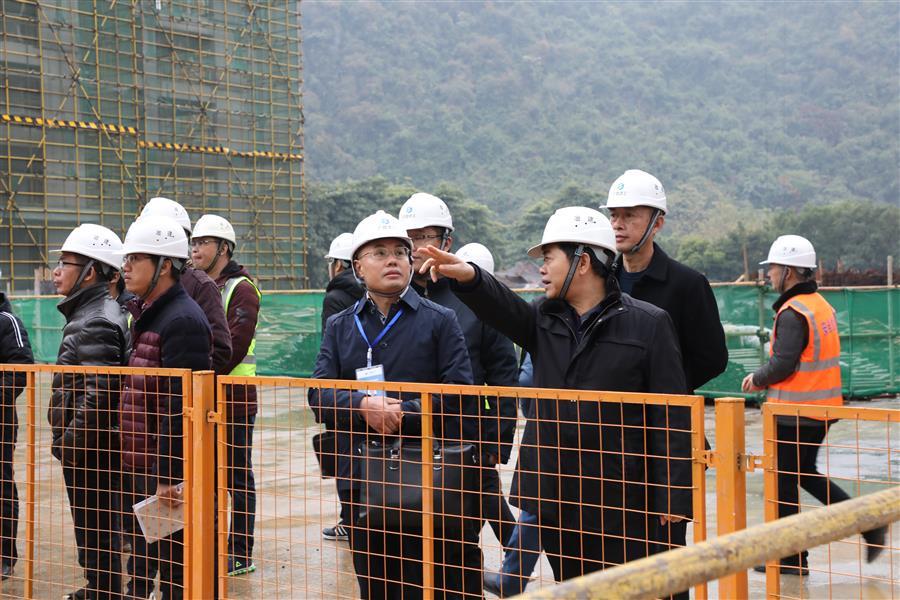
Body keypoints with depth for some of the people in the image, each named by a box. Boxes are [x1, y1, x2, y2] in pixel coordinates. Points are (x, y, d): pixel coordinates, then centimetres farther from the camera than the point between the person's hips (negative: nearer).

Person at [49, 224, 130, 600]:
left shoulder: (96, 322, -19)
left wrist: (69, 441, -19)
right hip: (88, 445, 10)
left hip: (90, 448, -10)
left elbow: (99, 394, -26)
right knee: (95, 530, 21)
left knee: (95, 534, -2)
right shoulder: (89, 313, 14)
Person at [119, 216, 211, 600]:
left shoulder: (182, 320, -17)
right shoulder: (146, 314, 14)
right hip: (138, 467, 10)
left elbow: (179, 406, -22)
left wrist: (167, 475, -23)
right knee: (143, 562, 18)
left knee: (174, 569, 0)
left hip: (166, 470, -10)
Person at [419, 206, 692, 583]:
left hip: (619, 501, -5)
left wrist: (672, 496, -11)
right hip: (553, 497, 5)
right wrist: (469, 277, -34)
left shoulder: (648, 324, -4)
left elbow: (670, 416, -7)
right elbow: (502, 308, -13)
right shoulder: (544, 320, 10)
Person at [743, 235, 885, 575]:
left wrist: (757, 379, -4)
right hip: (822, 407, 9)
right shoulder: (821, 305, 12)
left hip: (794, 415, -9)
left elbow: (782, 364, -23)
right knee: (806, 474, 21)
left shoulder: (793, 312, -18)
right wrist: (766, 379, 12)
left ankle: (791, 558, 11)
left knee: (783, 483, 3)